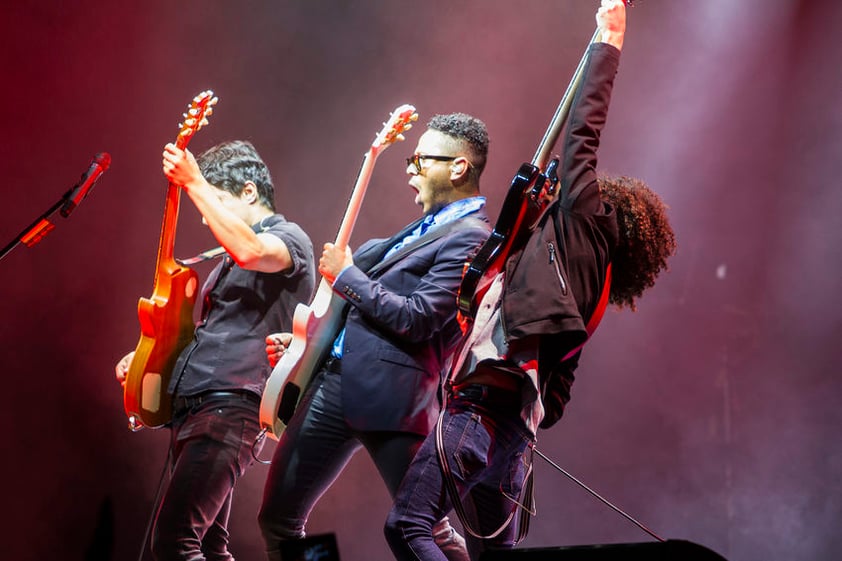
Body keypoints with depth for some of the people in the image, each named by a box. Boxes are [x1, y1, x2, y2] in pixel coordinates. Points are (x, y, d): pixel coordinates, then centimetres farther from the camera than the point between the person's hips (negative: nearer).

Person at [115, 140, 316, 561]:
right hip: (190, 410, 10)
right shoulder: (230, 259, 25)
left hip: (230, 409, -10)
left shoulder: (290, 239, -3)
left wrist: (194, 184, -22)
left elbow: (248, 251, -27)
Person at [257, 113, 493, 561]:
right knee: (278, 517, 11)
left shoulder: (470, 238, -11)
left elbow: (417, 320, -19)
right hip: (334, 382, 9)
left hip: (389, 394, -9)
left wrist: (345, 275, -9)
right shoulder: (427, 227, 20)